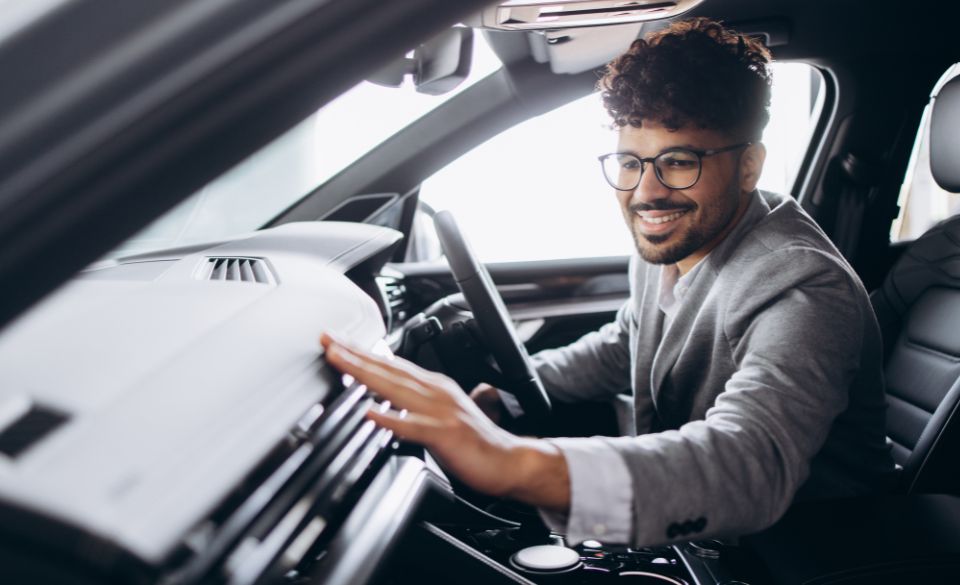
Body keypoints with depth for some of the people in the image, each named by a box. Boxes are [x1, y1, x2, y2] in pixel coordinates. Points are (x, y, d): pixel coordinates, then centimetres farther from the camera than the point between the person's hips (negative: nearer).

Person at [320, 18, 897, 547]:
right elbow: (619, 350, 14)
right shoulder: (667, 242, -4)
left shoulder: (802, 290, -31)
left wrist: (517, 463, -63)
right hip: (688, 527, 7)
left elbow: (751, 462, -48)